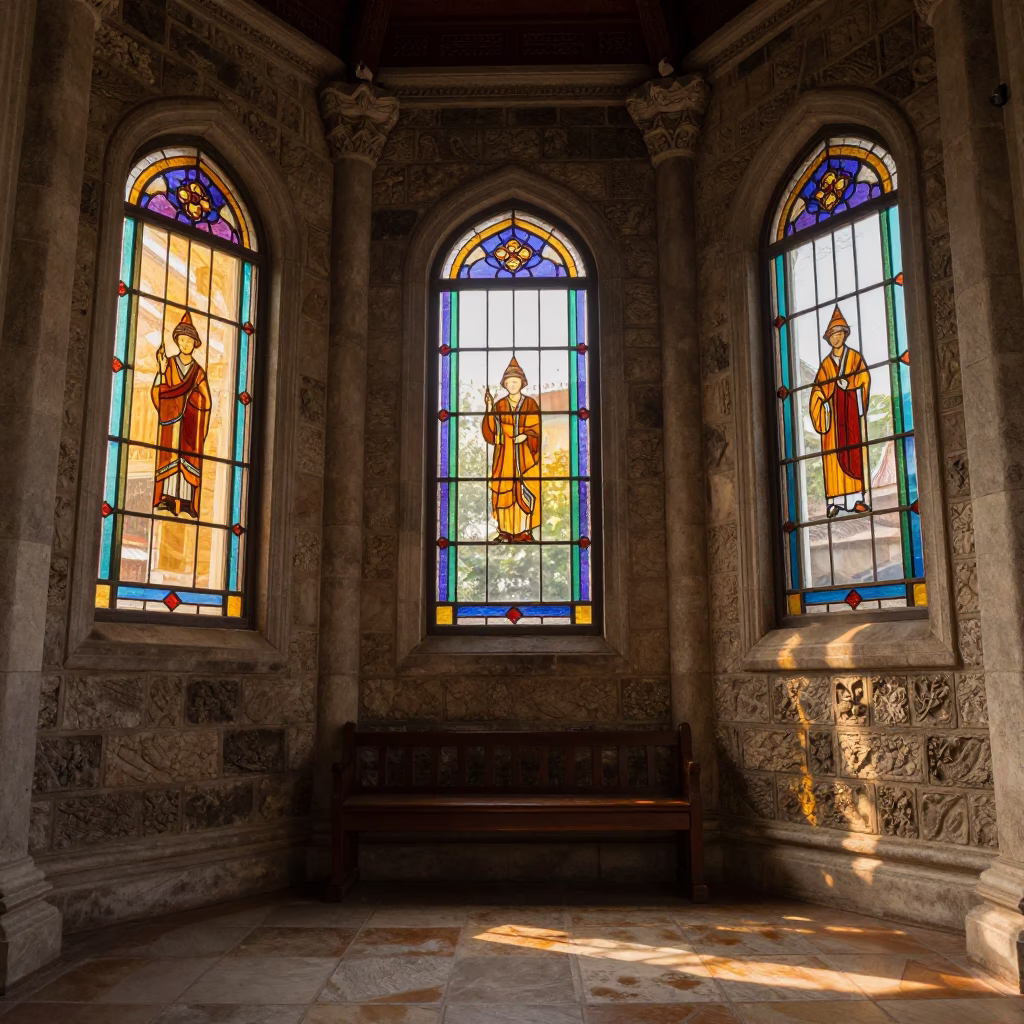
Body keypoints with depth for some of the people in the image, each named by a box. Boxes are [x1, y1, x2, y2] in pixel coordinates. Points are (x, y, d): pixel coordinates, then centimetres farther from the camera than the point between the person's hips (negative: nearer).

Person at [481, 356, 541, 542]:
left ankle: (525, 531, 3)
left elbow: (536, 430, 0)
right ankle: (506, 532, 7)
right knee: (504, 491, -1)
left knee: (525, 491, -5)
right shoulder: (499, 405, 7)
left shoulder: (531, 404, 2)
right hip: (505, 456, 2)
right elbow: (491, 433, 0)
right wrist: (489, 411, -11)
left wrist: (525, 436, -20)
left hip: (524, 455, -2)